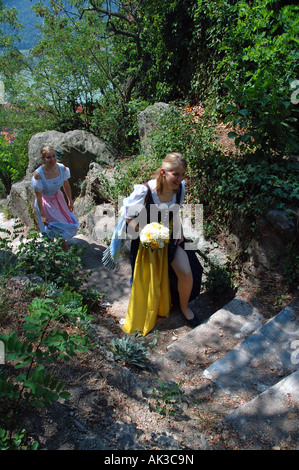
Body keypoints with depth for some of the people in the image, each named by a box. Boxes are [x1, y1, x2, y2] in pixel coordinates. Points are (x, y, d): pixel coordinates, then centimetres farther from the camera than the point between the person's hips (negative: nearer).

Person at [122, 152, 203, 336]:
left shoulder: (180, 188, -13)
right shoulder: (144, 191, -30)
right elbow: (128, 217, -18)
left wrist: (178, 230, -5)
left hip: (170, 237, 4)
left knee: (187, 273, -4)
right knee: (148, 281, 13)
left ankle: (184, 307, 28)